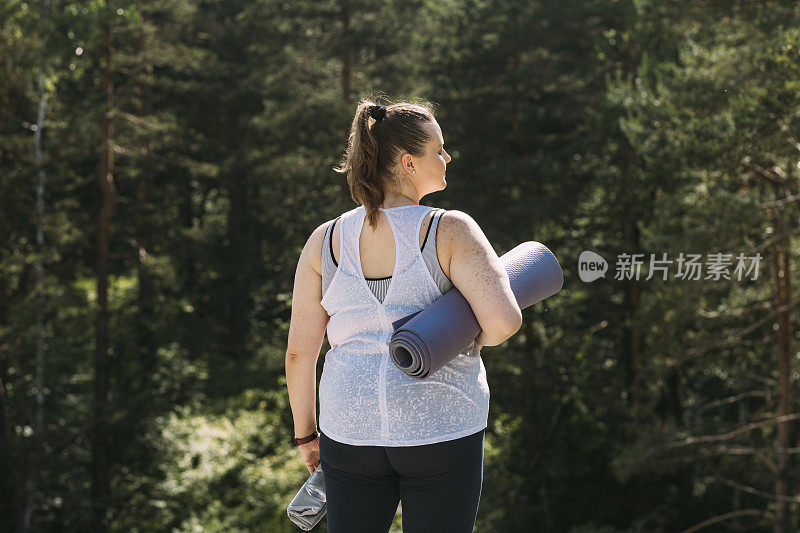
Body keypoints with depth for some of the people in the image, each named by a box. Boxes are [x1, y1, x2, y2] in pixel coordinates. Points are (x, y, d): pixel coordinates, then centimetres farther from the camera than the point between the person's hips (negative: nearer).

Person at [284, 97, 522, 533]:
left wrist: (305, 433, 13)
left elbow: (299, 350, 1)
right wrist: (480, 336, 1)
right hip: (441, 429, -3)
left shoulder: (325, 241, 0)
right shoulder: (450, 230, -10)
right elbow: (504, 318, -22)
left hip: (354, 430, 3)